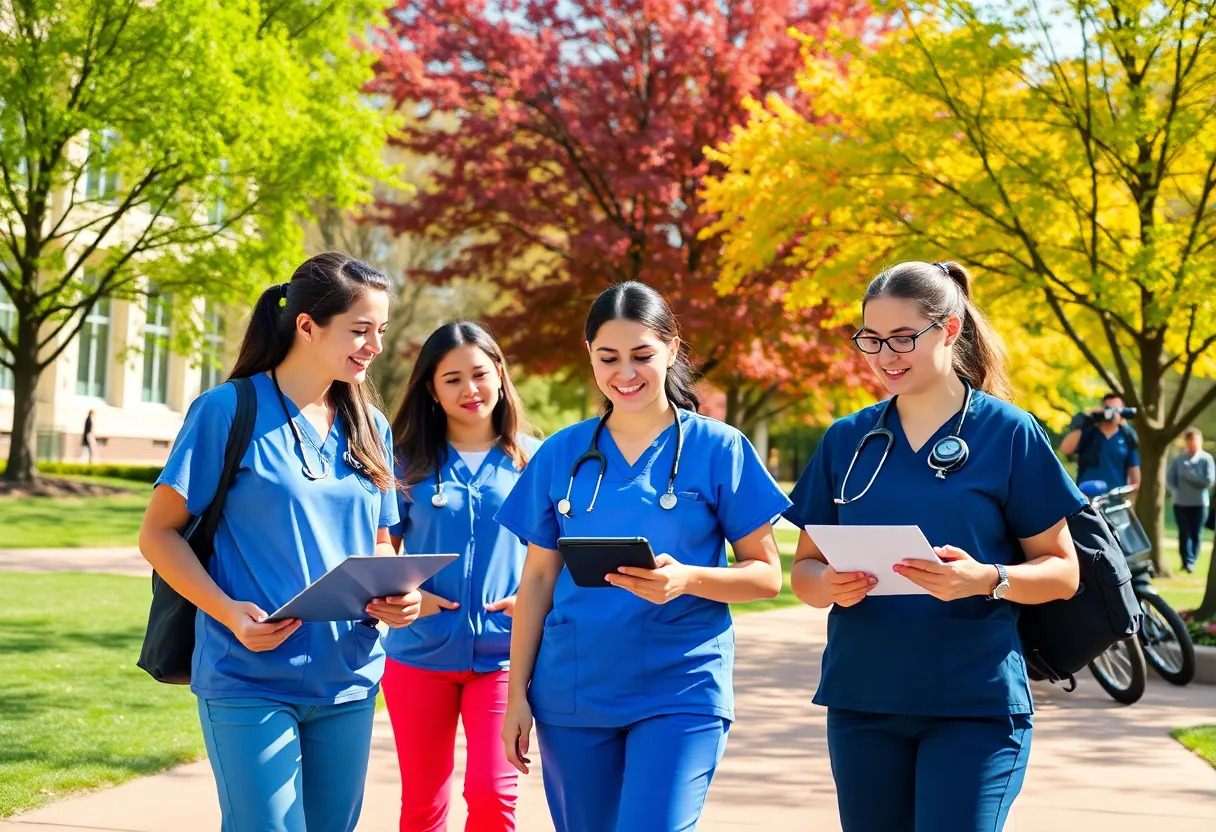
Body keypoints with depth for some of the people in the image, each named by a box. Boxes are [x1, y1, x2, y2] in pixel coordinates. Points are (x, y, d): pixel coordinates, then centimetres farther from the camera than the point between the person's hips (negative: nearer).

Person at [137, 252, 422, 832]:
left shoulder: (369, 427, 10)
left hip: (348, 683, 6)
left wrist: (395, 594, -3)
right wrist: (230, 612, -20)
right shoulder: (230, 411, -7)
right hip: (250, 681, -6)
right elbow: (158, 533, -6)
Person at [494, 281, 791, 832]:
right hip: (572, 694, 3)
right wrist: (517, 693, 6)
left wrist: (686, 579, -20)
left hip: (681, 689, -3)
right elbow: (537, 581, 11)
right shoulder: (561, 454, 7)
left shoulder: (718, 449, -1)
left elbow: (766, 575, -2)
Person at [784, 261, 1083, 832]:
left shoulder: (1010, 433, -2)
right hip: (862, 700, 4)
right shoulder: (846, 439, 8)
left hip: (975, 704, -4)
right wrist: (829, 584, -12)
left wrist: (988, 580, -21)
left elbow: (1062, 572, -1)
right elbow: (803, 567, 11)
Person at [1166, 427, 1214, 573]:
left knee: (1196, 534, 4)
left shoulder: (1206, 459, -3)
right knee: (1184, 533, -5)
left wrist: (1190, 475, -13)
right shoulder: (1178, 459, 1)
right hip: (1180, 503, 1)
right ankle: (1187, 562, -4)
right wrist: (1177, 493, -14)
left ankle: (1191, 562, 15)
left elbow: (1209, 481, -9)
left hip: (1199, 503, 0)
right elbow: (1170, 479, 0)